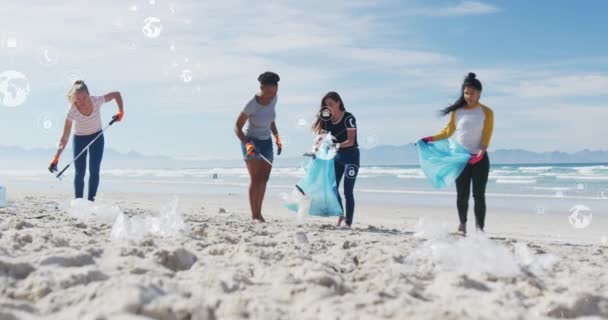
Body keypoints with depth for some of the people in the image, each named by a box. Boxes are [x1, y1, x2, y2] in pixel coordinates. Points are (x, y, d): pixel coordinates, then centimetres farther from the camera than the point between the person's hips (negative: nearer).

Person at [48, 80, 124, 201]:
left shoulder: (97, 101, -27)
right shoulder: (72, 111, -30)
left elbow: (117, 94, -11)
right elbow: (65, 137, -30)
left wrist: (121, 111, -21)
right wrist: (56, 158, -37)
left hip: (97, 137, 1)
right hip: (79, 138, -1)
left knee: (94, 171, -1)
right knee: (80, 172, -1)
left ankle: (91, 200, 6)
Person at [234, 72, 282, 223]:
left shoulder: (273, 99, -6)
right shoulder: (252, 105, -25)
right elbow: (237, 127, -20)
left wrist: (277, 137, 7)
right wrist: (247, 143, -34)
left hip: (266, 142, 6)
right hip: (251, 142, -6)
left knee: (264, 179, 6)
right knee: (255, 178, -12)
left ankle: (259, 213, 14)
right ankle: (254, 215, -10)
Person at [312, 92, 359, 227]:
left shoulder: (348, 118, -16)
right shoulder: (328, 120, 2)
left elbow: (351, 141, -22)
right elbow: (321, 137, -2)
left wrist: (338, 145, -39)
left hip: (351, 155, -6)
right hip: (337, 155, 6)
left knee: (348, 191, -7)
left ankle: (348, 222, -2)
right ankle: (340, 214, 22)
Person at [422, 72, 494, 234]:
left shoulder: (486, 112, -2)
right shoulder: (457, 111, 4)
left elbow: (487, 136, -8)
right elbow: (448, 132, 11)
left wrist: (480, 153, -24)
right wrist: (430, 139, 1)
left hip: (480, 159, -2)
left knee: (478, 195, -3)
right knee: (462, 195, 6)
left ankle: (480, 227, 0)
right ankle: (462, 224, 21)